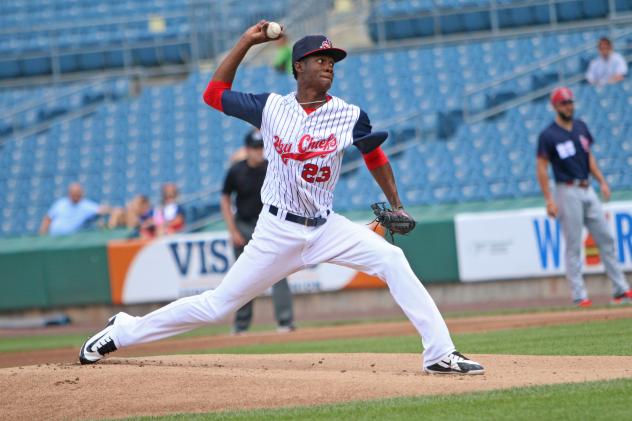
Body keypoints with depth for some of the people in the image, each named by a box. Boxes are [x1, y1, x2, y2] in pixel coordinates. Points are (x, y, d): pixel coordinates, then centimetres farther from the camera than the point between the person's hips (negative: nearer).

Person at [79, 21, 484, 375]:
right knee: (218, 305, 0)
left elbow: (374, 155, 13)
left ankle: (440, 354, -17)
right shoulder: (271, 108, -3)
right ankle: (124, 330, 17)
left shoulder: (349, 116, -4)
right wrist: (245, 42, 1)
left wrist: (397, 207, 11)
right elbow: (214, 94, 6)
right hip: (278, 231, -2)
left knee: (393, 260, -19)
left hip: (326, 228, 2)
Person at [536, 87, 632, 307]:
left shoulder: (581, 127, 11)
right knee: (574, 247, -4)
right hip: (568, 192, -7)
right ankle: (579, 295, -1)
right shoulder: (548, 135, -8)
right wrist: (549, 200, -16)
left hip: (587, 190, 7)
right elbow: (541, 168, -9)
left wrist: (602, 182, 9)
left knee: (606, 239, 6)